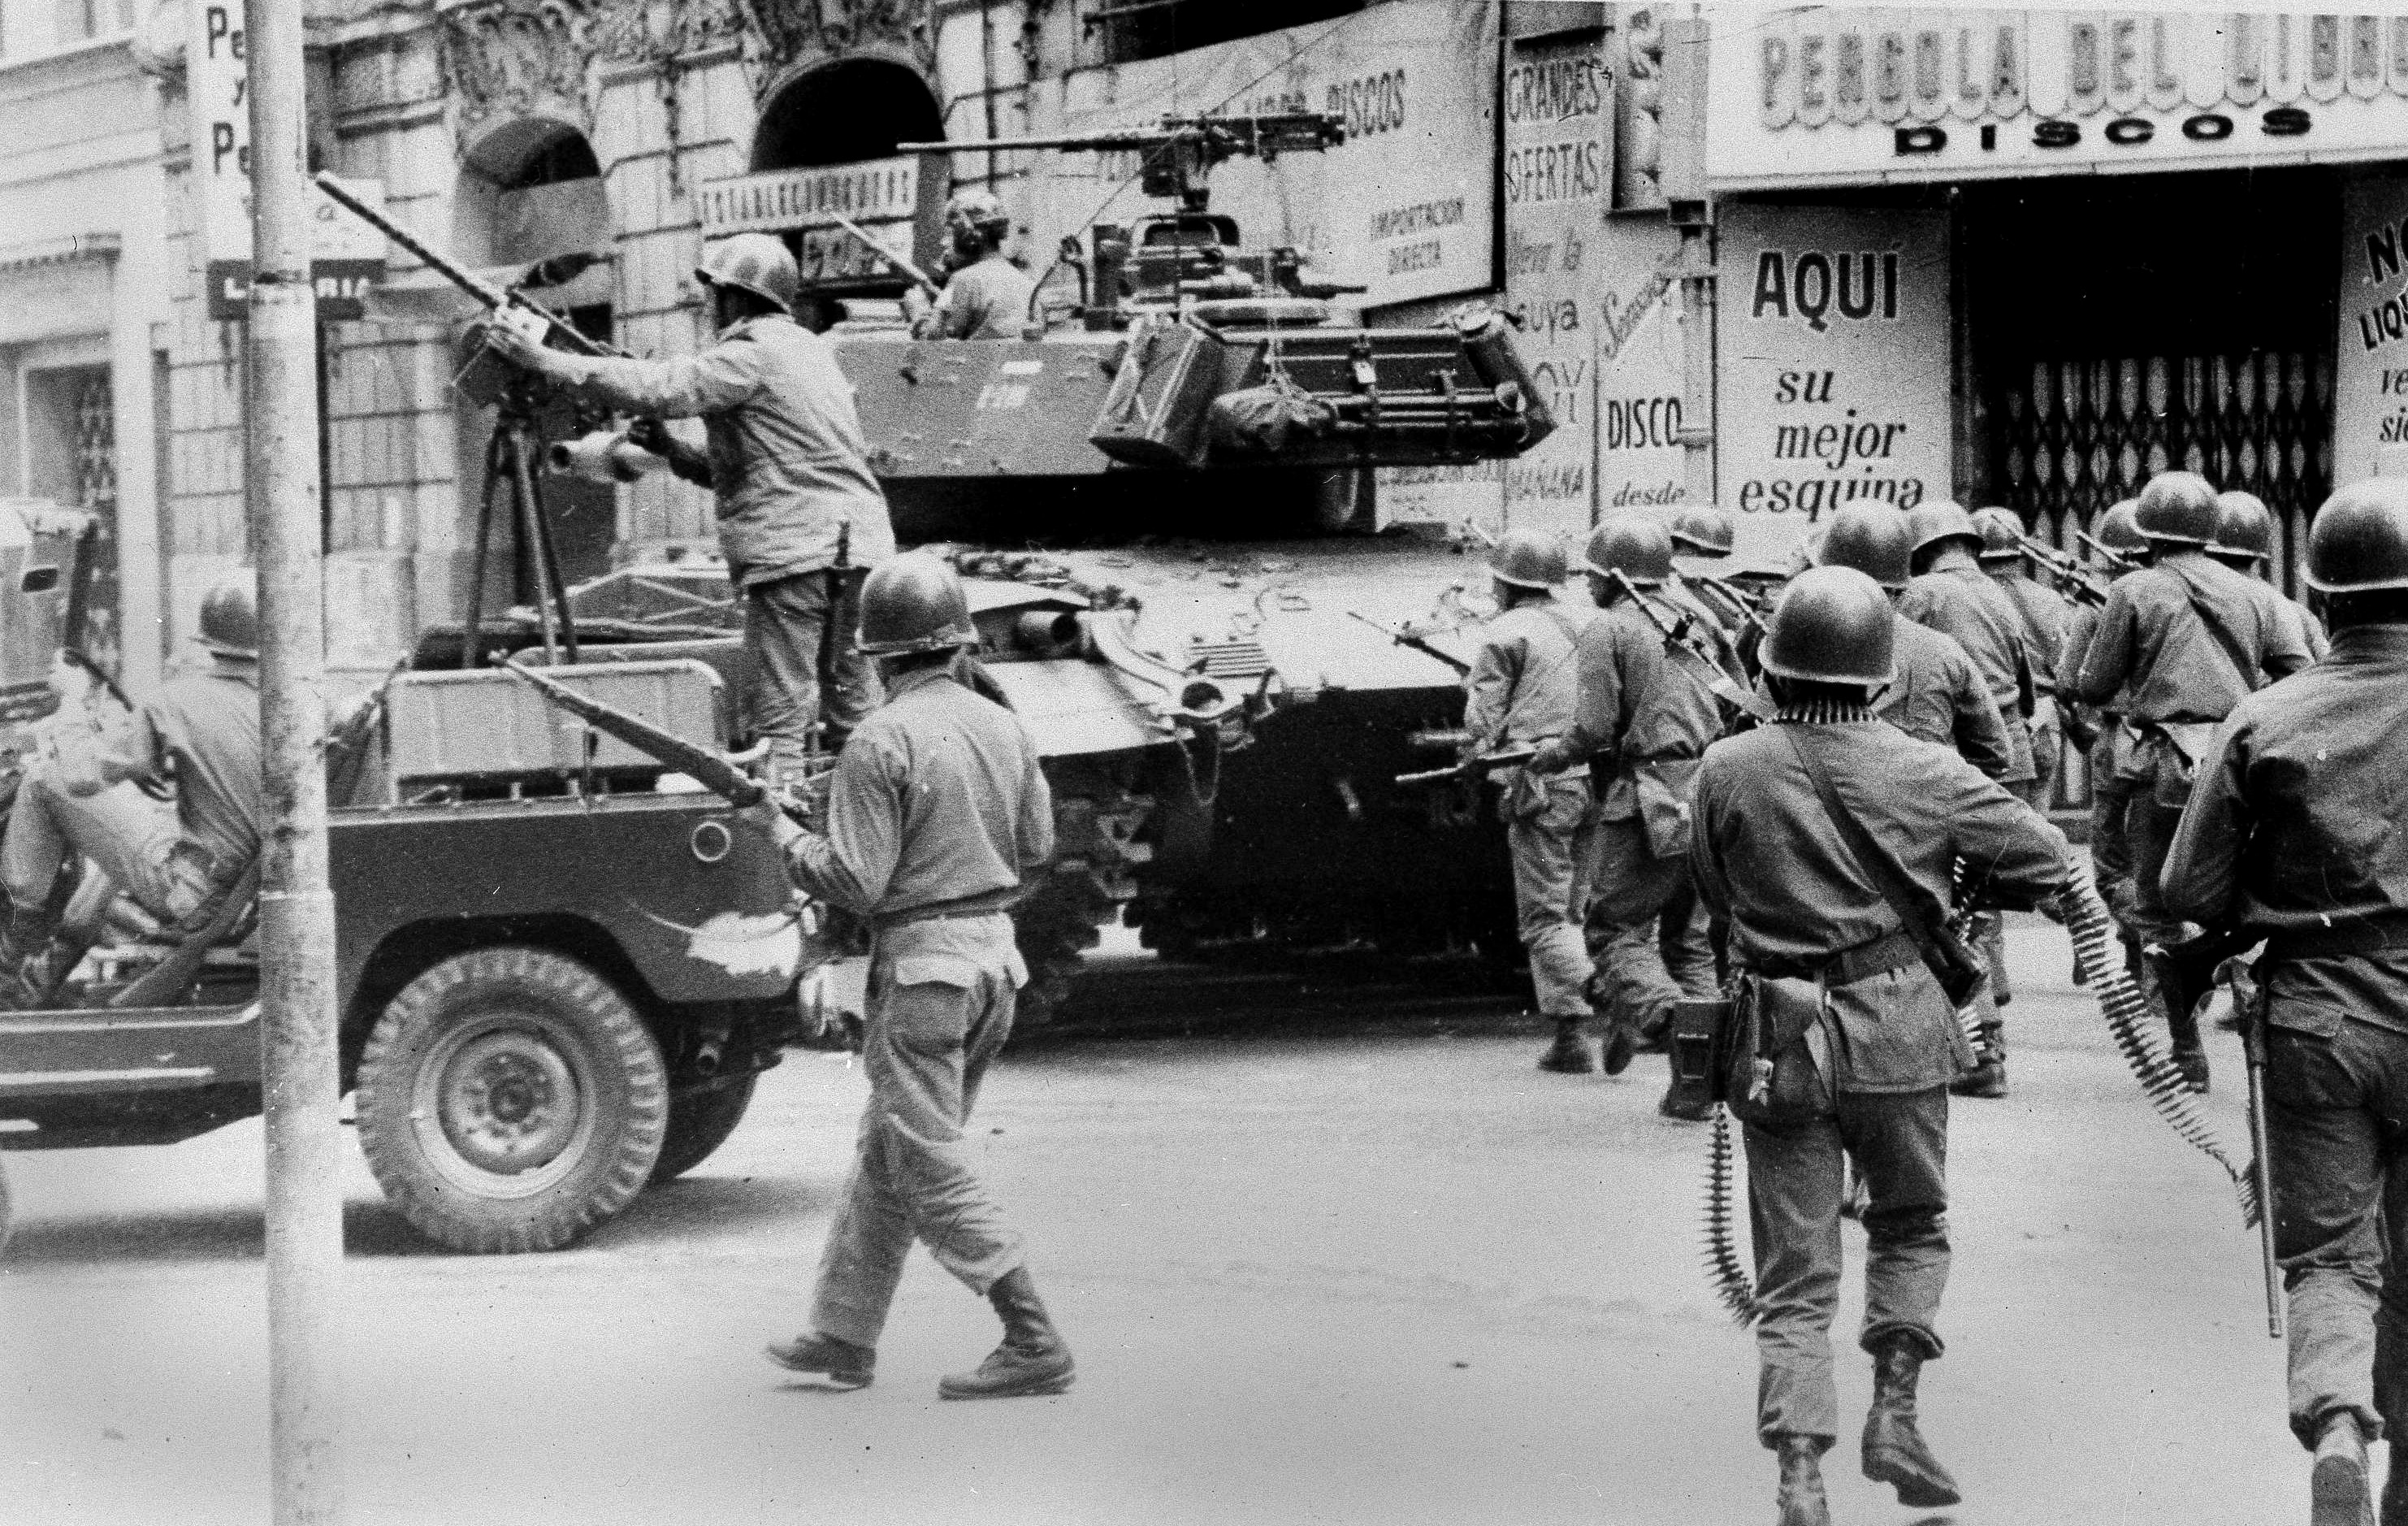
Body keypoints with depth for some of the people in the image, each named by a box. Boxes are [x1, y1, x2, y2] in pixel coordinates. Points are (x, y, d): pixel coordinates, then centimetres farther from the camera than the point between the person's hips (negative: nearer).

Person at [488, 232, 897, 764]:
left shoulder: (753, 353, -6)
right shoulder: (807, 348, 22)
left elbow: (658, 388, -17)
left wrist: (546, 361, -13)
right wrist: (673, 450, 16)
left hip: (794, 550, -9)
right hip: (857, 542, 9)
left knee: (783, 711, -8)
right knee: (854, 707, 10)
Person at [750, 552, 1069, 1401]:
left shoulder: (882, 743, -15)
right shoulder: (1002, 728, 5)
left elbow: (853, 883, -16)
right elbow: (1037, 846, 14)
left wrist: (781, 831, -2)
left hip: (922, 963, -8)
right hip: (995, 950, 8)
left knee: (932, 1169, -3)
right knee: (886, 1151, 17)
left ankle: (1035, 1346, -7)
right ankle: (843, 1336, 23)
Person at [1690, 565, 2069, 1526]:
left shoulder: (1727, 771, -6)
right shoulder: (1922, 774, -7)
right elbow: (2044, 859, 2)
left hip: (1778, 1039, 0)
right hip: (1895, 1030, 0)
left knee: (1794, 1280, 6)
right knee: (1911, 1226, 23)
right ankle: (1893, 1412, 9)